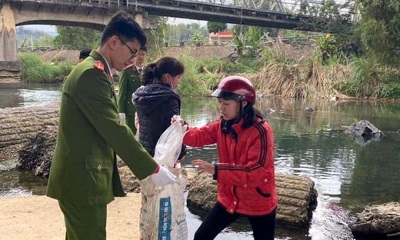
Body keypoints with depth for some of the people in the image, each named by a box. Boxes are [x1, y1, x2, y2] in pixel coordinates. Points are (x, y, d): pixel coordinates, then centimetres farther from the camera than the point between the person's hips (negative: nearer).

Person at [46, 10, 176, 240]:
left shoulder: (94, 71, 15)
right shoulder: (92, 73, -18)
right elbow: (114, 129, -23)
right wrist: (153, 169, -18)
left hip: (82, 176, 10)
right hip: (83, 179, -10)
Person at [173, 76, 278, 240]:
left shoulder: (261, 131, -25)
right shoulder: (223, 125, -1)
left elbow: (256, 172, -30)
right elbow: (199, 136, 1)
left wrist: (216, 170, -35)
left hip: (258, 203, -6)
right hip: (229, 199, 6)